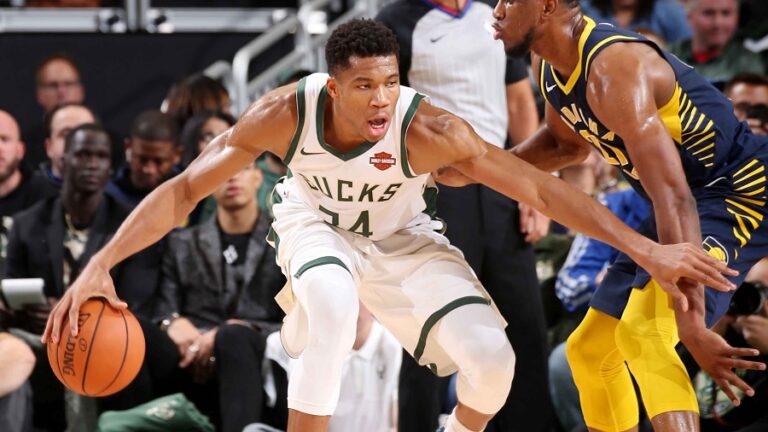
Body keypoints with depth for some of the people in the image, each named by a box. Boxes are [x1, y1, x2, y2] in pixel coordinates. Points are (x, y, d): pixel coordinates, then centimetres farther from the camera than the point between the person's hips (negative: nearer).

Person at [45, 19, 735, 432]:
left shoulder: (427, 129, -35)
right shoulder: (286, 114, -33)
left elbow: (542, 189, -31)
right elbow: (185, 188, -26)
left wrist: (648, 251, -34)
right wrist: (100, 265, -36)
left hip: (402, 239, 1)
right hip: (315, 224, -1)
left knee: (490, 357, -18)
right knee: (334, 302, -37)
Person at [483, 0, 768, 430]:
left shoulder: (614, 68, -29)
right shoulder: (549, 64, 1)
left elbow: (674, 198, -35)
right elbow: (568, 144, 24)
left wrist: (691, 325, -40)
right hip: (695, 200, 10)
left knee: (643, 334, -30)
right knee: (590, 350, 16)